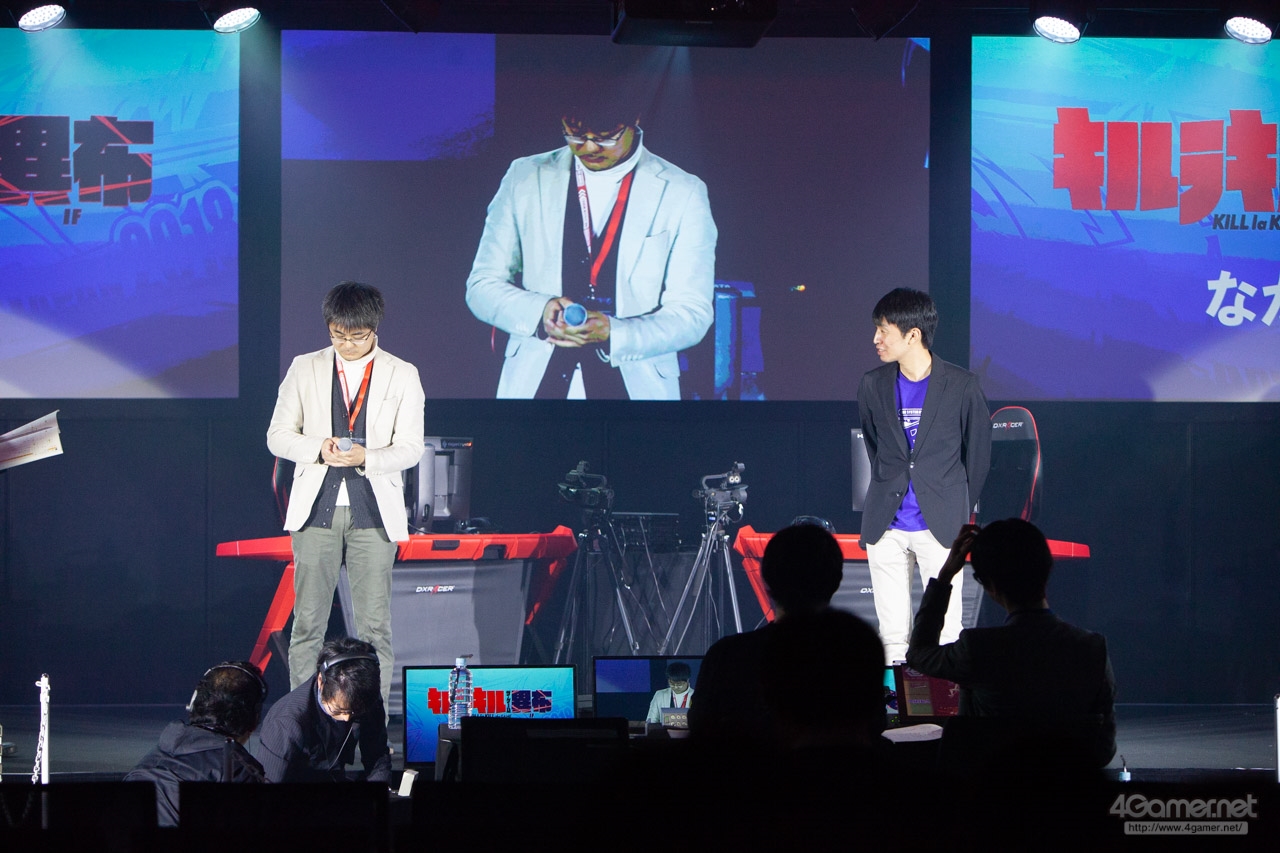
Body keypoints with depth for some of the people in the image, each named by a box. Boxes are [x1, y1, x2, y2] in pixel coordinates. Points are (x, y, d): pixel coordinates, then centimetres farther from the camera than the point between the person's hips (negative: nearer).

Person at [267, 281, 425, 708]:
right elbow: (278, 436, 7)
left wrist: (366, 457, -19)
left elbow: (410, 448, 1)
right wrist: (318, 449, -13)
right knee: (308, 621, 0)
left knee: (374, 625, -2)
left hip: (374, 512, -1)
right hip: (316, 509, 1)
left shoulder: (402, 376, 5)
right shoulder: (305, 369, 8)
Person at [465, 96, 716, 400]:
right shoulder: (525, 178, 8)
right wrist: (539, 311, -13)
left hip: (636, 386, -5)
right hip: (535, 383, 5)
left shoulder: (683, 194, 1)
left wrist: (611, 333, -19)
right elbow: (482, 287, 7)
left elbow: (691, 314, -3)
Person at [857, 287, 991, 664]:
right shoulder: (873, 385, 5)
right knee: (892, 635, 4)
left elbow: (978, 453, 6)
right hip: (886, 528, 3)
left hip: (940, 528, -3)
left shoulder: (961, 385, -4)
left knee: (944, 636, -3)